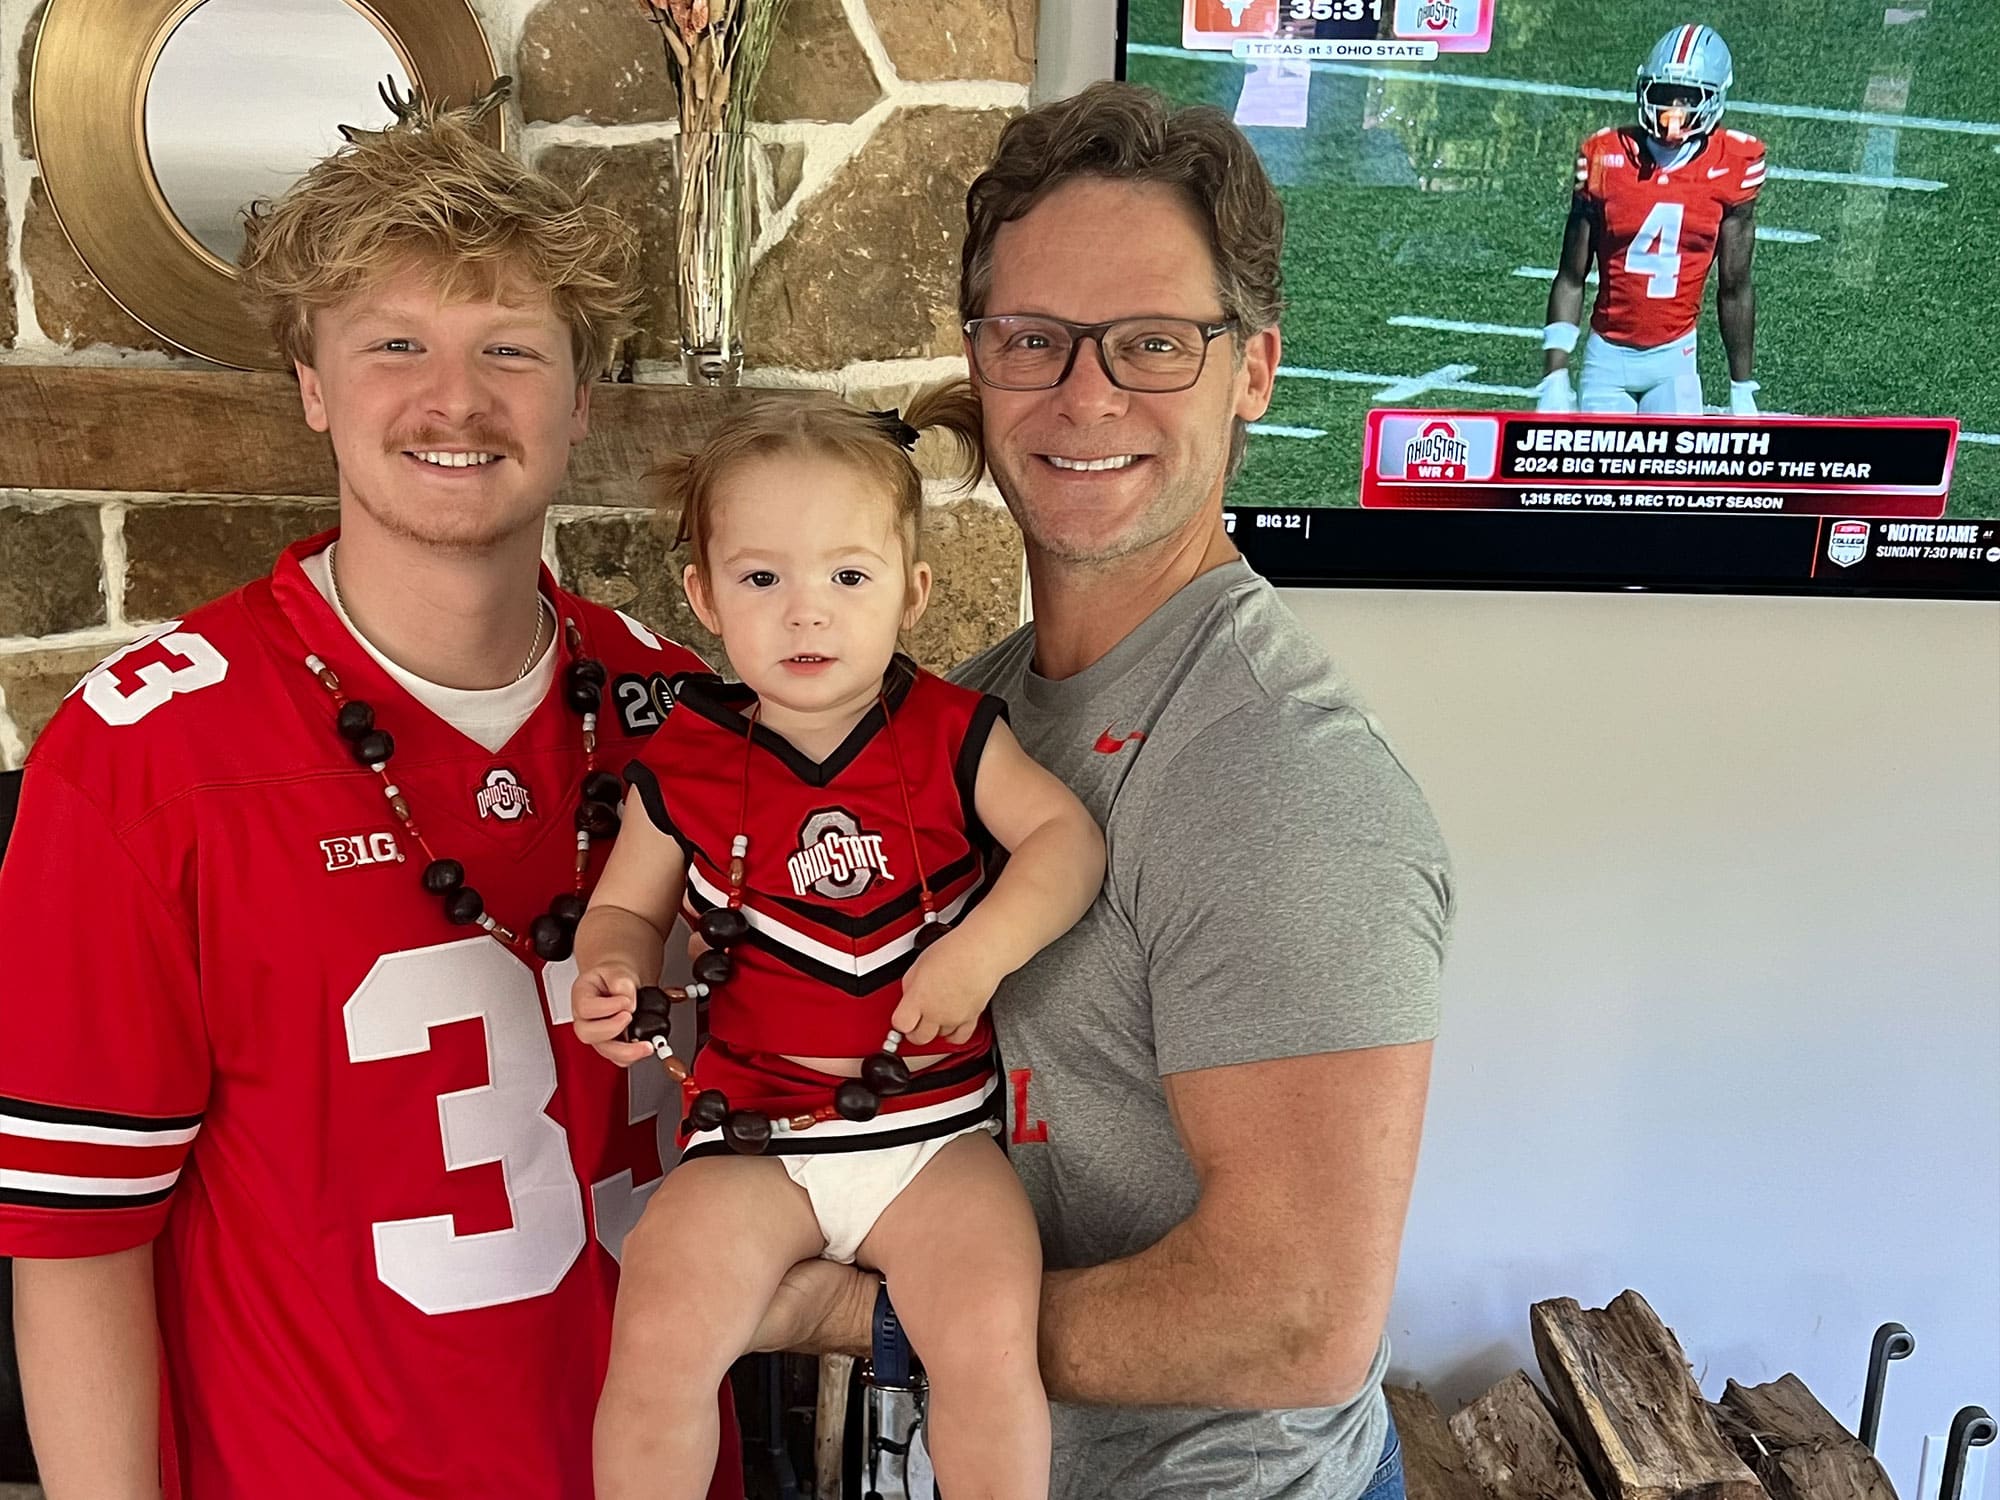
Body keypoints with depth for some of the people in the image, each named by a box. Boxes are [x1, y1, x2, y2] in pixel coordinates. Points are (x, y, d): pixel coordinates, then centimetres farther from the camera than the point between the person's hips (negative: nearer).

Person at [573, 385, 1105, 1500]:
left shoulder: (951, 732, -2)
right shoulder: (684, 768, 0)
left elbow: (1068, 838, -6)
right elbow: (628, 908, 12)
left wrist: (981, 951, -20)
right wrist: (612, 978, -10)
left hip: (937, 1130, 0)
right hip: (755, 1138, 1)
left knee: (989, 1344, -20)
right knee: (656, 1341, -18)